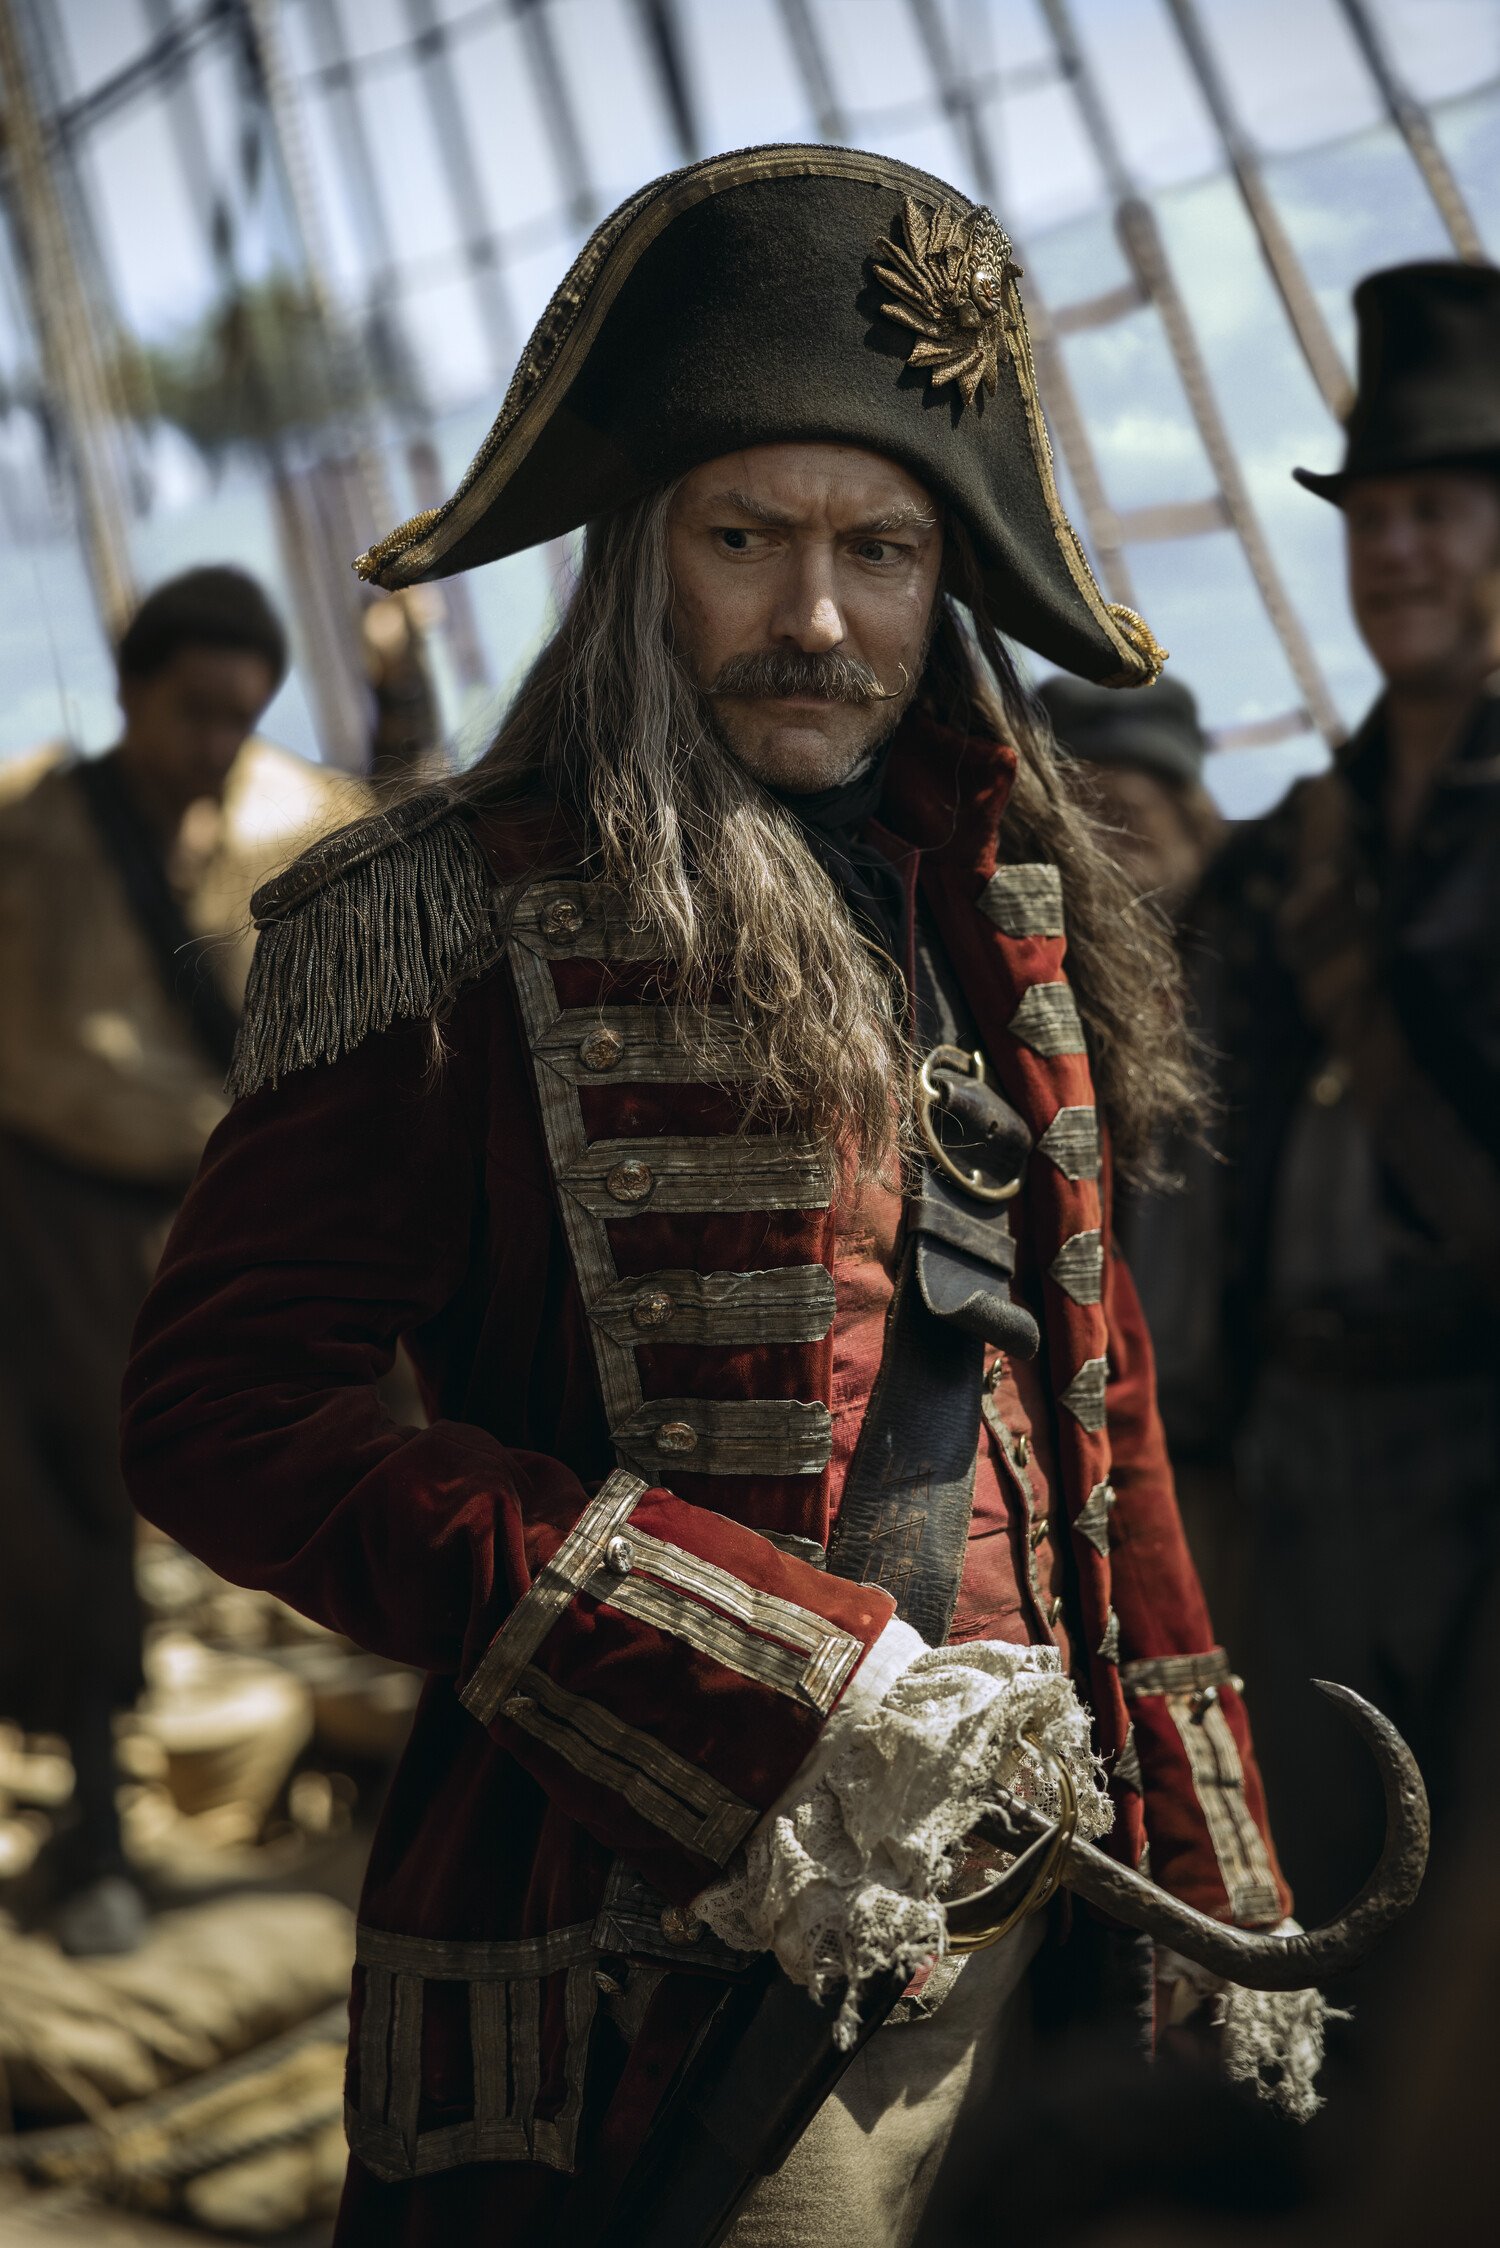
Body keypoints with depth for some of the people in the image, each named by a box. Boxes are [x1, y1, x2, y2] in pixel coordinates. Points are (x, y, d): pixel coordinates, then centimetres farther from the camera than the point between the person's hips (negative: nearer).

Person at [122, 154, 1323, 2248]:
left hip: (999, 1905, 6)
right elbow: (225, 1409, -15)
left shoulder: (994, 904, 9)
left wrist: (1203, 1857, 12)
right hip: (650, 1944, -6)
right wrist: (769, 1691, -22)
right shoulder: (452, 920, -9)